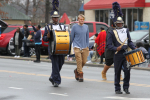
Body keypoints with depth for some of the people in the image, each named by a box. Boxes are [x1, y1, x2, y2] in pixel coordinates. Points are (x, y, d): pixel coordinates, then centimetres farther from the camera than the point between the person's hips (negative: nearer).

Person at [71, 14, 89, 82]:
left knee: (84, 61, 4)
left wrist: (87, 46, 9)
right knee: (79, 61, -10)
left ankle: (76, 71, 29)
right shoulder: (74, 27, -1)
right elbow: (72, 37, 7)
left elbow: (87, 37, 15)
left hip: (84, 47, 4)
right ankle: (80, 75, -4)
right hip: (77, 47, -4)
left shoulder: (86, 27, 9)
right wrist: (74, 44, 10)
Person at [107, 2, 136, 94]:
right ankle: (117, 89, 14)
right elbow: (109, 45, -5)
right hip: (118, 55, -3)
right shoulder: (112, 33, -1)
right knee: (117, 72, 4)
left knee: (127, 70, -5)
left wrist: (134, 48, -1)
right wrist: (116, 48, -20)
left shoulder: (126, 30, 11)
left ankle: (126, 87, 7)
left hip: (126, 54, 3)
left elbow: (129, 41, 15)